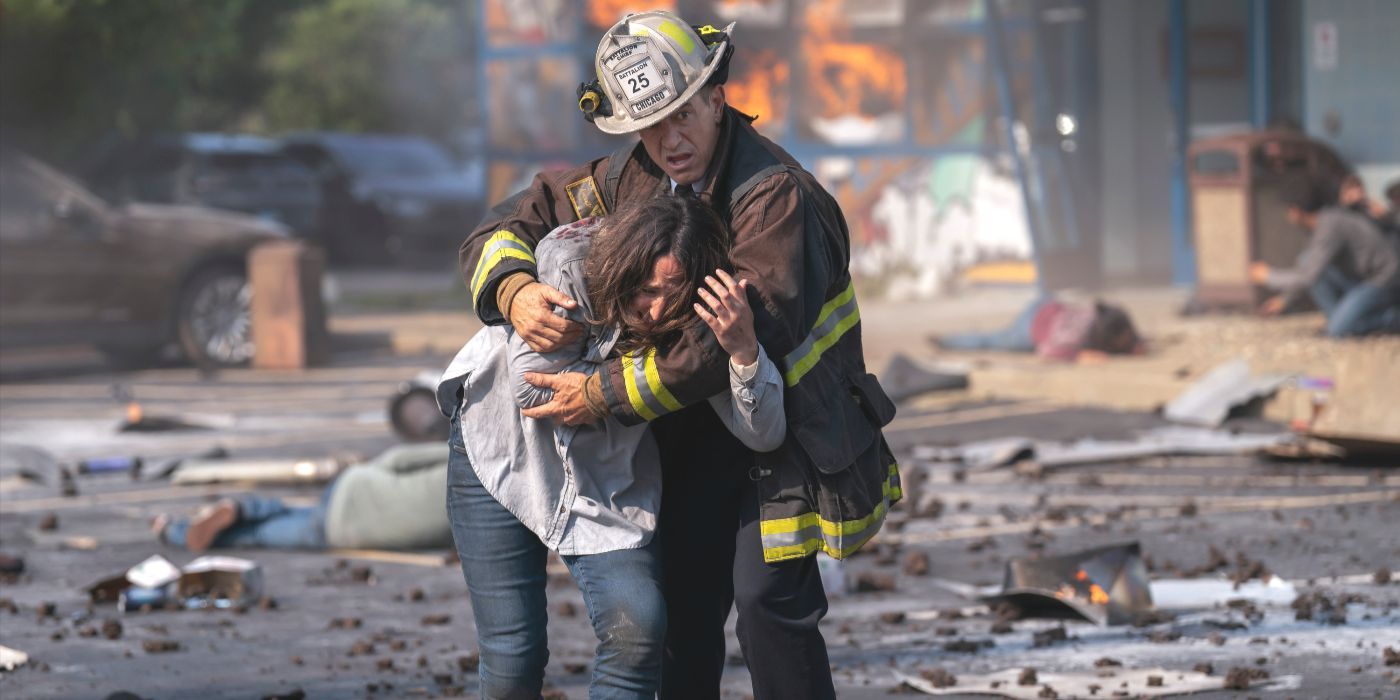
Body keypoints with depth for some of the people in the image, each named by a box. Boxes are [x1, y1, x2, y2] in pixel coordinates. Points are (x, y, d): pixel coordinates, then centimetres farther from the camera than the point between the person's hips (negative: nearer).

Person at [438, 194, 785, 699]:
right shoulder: (569, 262, -28)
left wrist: (744, 351, -41)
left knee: (638, 633, -22)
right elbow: (532, 386, -23)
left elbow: (763, 436, -23)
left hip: (606, 483, 2)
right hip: (502, 452, -2)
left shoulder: (702, 321, -20)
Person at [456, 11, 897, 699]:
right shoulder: (628, 181, -2)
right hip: (694, 435, 7)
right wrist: (514, 292, -21)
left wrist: (605, 395, -29)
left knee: (768, 596, -18)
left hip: (790, 428, -7)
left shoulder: (776, 196, -24)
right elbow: (502, 229, 4)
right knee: (682, 608, 8)